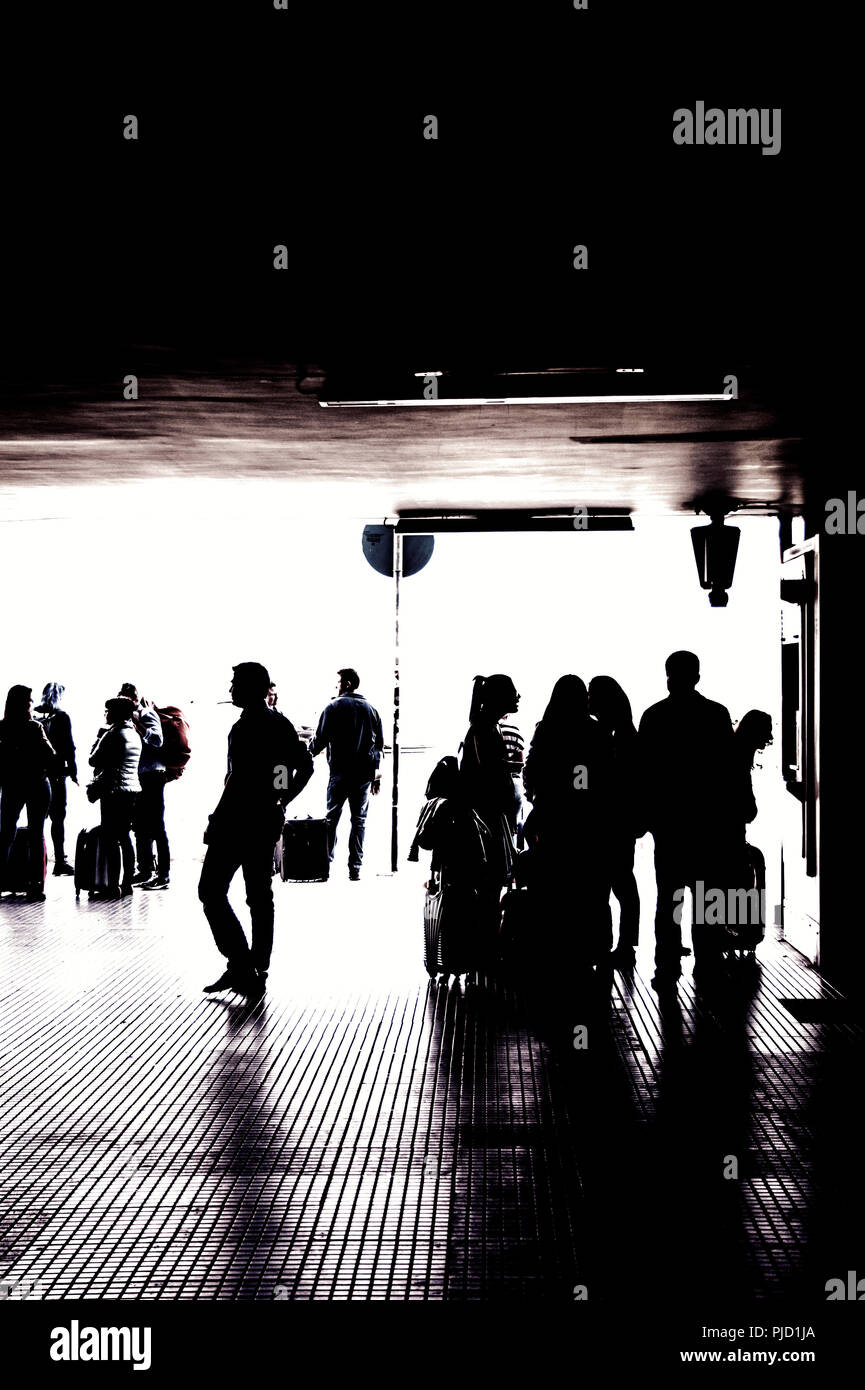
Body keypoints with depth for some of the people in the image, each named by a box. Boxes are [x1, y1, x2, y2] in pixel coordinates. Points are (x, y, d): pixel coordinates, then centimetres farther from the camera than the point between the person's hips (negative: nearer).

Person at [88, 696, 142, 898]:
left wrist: (98, 737, 3)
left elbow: (94, 760, -9)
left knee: (111, 839, -4)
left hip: (114, 791, -8)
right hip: (133, 790, 8)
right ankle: (127, 884, 14)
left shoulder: (113, 735, -13)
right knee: (125, 837, 12)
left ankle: (113, 884, -6)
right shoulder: (135, 734, 13)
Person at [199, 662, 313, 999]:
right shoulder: (281, 724, 10)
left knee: (211, 891, -1)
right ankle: (257, 972, 14)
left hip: (238, 820, -9)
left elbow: (237, 781, -21)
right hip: (267, 819, 9)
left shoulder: (245, 727, -16)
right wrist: (281, 802, 14)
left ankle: (239, 964, -6)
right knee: (260, 896, 11)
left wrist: (216, 822, -15)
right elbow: (305, 767, 14)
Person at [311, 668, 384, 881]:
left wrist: (308, 756, 15)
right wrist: (376, 774, 17)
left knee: (331, 818, 5)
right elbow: (379, 743, 13)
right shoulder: (371, 710, 12)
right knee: (359, 820, 5)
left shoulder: (333, 707, -3)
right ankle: (355, 868, 3)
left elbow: (320, 739, -4)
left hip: (340, 773, -3)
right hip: (365, 773, 3)